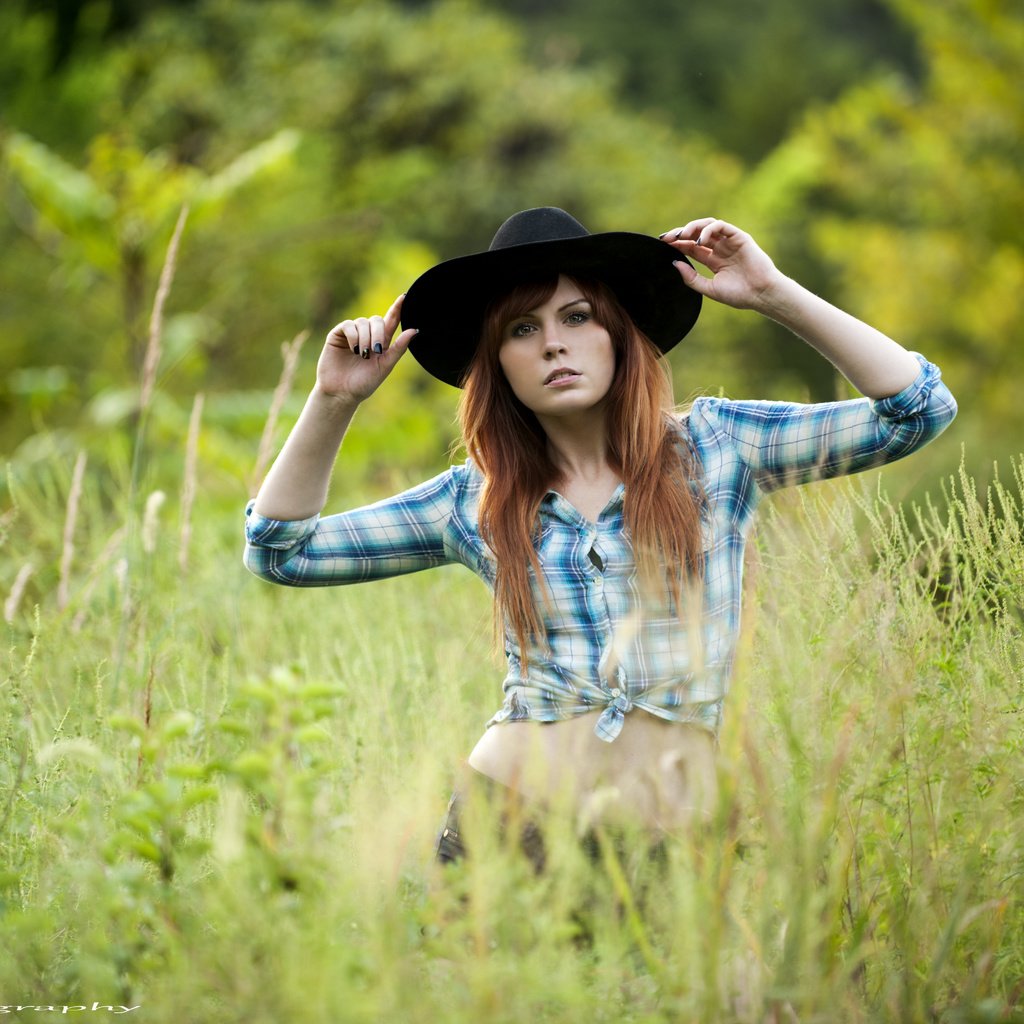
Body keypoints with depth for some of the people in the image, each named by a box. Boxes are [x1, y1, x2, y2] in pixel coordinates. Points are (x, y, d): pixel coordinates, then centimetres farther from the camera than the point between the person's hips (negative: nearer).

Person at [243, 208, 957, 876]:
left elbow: (919, 408, 0)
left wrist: (775, 294, -5)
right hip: (506, 812, 1)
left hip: (668, 833, 0)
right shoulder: (475, 502, 8)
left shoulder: (712, 448, 4)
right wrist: (334, 402, 2)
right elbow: (282, 549, 12)